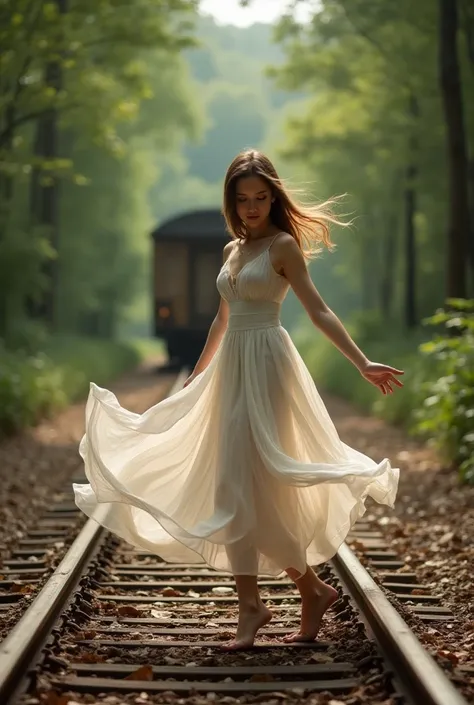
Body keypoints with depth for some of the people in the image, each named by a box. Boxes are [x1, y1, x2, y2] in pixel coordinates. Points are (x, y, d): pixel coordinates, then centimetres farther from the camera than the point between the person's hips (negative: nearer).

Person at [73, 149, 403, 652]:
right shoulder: (233, 249, 16)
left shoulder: (284, 245, -5)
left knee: (249, 484, -11)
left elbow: (319, 312, -9)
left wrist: (363, 364, -17)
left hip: (267, 364, -8)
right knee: (236, 485, 4)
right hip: (232, 365, 8)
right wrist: (197, 376, 30)